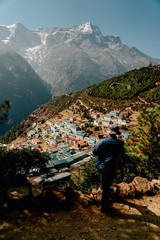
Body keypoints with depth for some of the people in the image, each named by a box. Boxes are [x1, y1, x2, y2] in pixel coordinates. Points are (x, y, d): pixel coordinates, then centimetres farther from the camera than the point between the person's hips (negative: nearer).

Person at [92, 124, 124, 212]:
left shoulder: (102, 141, -14)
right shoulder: (120, 143, -11)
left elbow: (94, 152, -8)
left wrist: (97, 142, 7)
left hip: (100, 166, 2)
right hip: (111, 168, -2)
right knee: (106, 187, 9)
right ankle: (104, 206, 23)